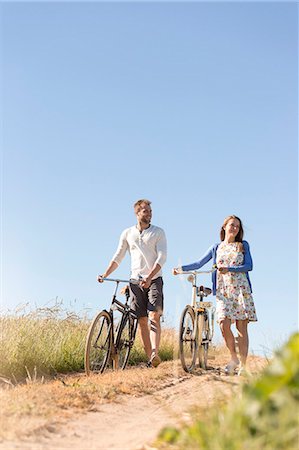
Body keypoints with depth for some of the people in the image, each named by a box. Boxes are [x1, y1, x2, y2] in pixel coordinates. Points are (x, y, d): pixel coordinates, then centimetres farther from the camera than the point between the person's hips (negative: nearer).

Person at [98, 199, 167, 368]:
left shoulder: (158, 232, 3)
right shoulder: (127, 233, 10)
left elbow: (162, 257, -8)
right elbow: (118, 257, 12)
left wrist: (149, 277, -22)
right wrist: (105, 275, -3)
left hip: (154, 279, -3)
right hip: (136, 280, 3)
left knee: (154, 317, -18)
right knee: (142, 321, 1)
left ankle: (155, 353, -26)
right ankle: (149, 358, 5)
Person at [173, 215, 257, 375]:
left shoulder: (243, 245, 11)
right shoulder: (216, 248, 14)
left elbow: (249, 266, -1)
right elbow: (199, 263, 13)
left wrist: (228, 269, -13)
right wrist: (180, 268, 1)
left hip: (241, 289, -1)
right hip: (223, 291, 1)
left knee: (241, 327, -4)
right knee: (224, 325, -14)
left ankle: (242, 365, 2)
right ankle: (234, 358, 7)